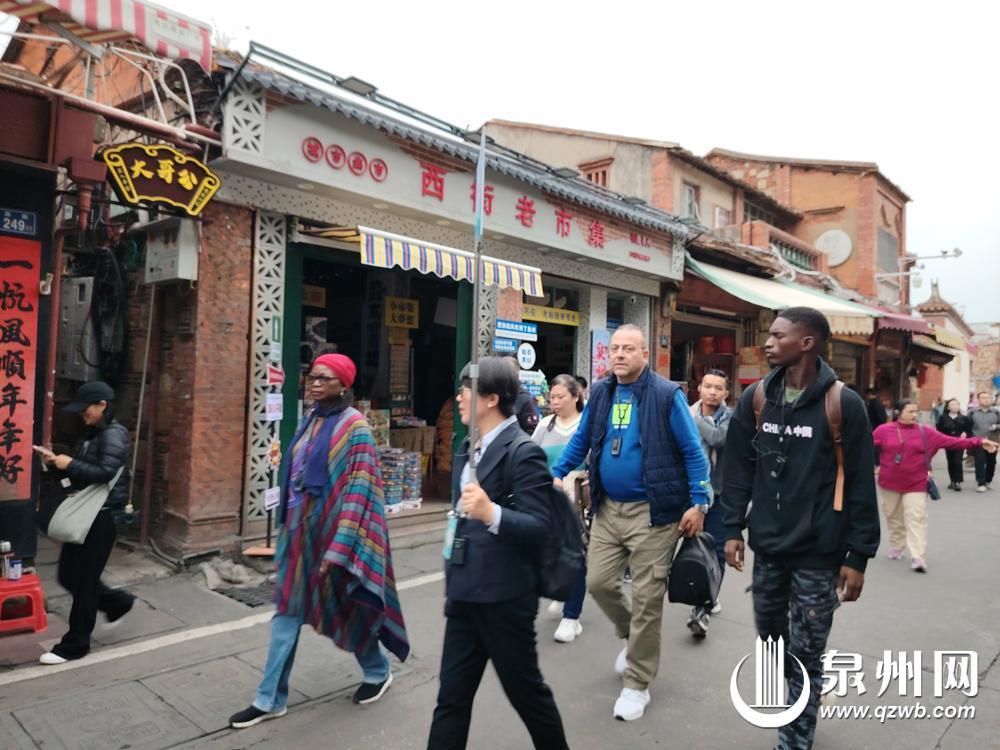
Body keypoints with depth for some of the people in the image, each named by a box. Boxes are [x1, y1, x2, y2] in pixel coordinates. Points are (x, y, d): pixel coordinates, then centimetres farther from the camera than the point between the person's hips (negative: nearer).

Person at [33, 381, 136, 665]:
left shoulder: (114, 434, -14)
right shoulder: (90, 434, 14)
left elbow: (105, 473, -25)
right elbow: (80, 472, 16)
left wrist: (70, 464, -17)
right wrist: (55, 460, 1)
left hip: (102, 517, -9)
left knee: (83, 580, -1)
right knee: (68, 575, 14)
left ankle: (75, 644, 12)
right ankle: (118, 602, 32)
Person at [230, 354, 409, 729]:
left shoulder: (355, 427, -15)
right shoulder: (310, 419, 7)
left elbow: (358, 490, -19)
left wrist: (338, 549, -23)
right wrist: (288, 525, 17)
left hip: (331, 532, -7)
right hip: (299, 529, 7)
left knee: (343, 606, 9)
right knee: (287, 610, 10)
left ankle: (378, 672, 34)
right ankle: (270, 699, 22)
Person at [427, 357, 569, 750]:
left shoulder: (524, 453, -17)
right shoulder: (467, 448, 9)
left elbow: (539, 527, -22)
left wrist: (492, 513, -38)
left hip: (504, 598, -7)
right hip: (465, 596, 8)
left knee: (526, 692, 13)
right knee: (451, 697, 13)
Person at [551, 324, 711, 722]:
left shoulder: (667, 394, -11)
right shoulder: (599, 393, 5)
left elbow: (692, 451, -8)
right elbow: (580, 441, 15)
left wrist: (699, 502, -12)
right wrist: (556, 474, 7)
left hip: (652, 511, -5)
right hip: (608, 508, 5)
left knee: (646, 597, 3)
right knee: (598, 582, 9)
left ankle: (637, 684, 21)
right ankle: (632, 635, 40)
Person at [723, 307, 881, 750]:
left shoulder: (844, 404, -10)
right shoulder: (755, 399, 1)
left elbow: (860, 484, -7)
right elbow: (738, 468, 7)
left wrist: (858, 555, -7)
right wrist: (733, 528, 3)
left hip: (818, 553, -4)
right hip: (767, 547, 5)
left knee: (805, 654, 4)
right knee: (771, 638, 20)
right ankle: (799, 701, 47)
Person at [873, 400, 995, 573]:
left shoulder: (925, 432, 0)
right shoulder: (883, 430, -4)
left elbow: (952, 442, -3)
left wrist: (978, 442, -9)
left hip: (916, 485, 0)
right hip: (890, 483, 0)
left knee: (916, 519, -8)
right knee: (894, 518, 12)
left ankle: (917, 558, -10)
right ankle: (896, 548, 30)